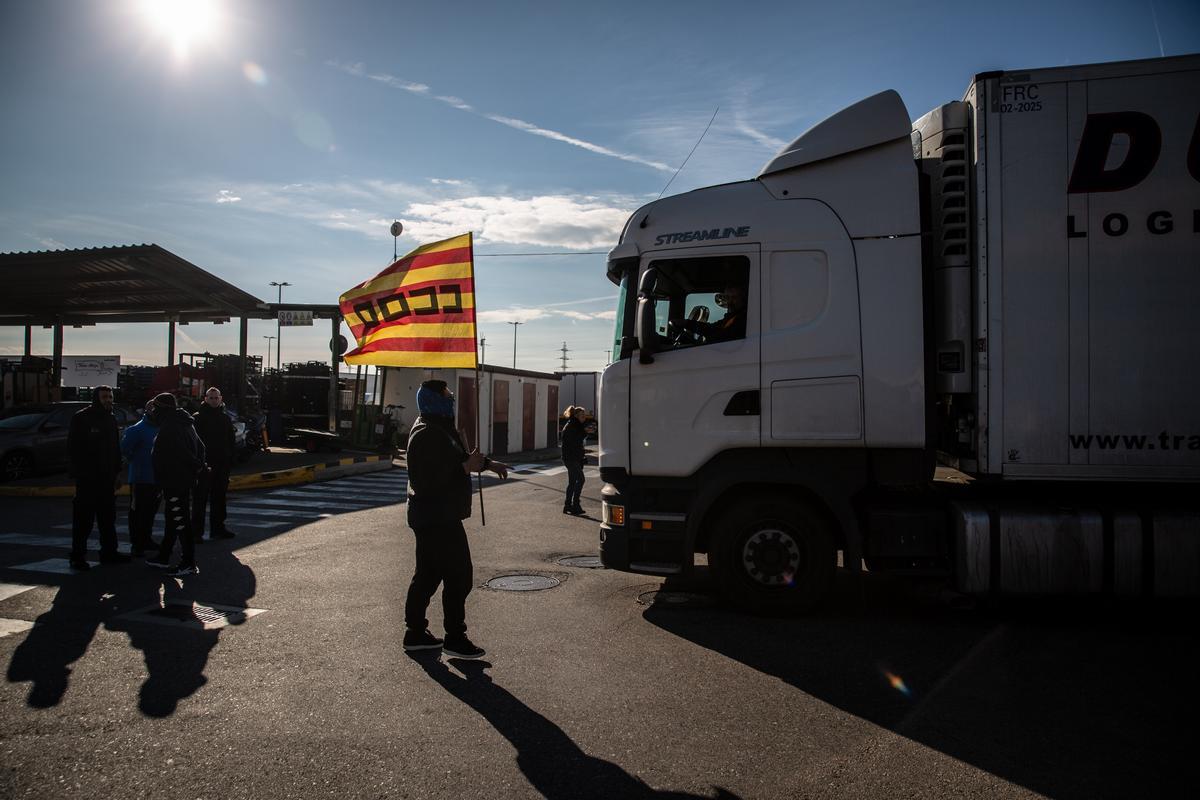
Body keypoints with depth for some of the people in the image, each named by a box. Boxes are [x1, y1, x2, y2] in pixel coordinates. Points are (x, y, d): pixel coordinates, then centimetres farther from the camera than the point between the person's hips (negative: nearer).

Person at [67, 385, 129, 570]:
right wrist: (80, 470, -13)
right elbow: (73, 447, -8)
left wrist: (117, 472, 13)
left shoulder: (111, 419, 14)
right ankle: (78, 556, 3)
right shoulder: (81, 418, -6)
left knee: (108, 517, 12)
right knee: (83, 519, -4)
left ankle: (109, 552, 20)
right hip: (87, 478, -7)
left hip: (107, 477, 7)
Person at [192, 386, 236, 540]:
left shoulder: (225, 418, 13)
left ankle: (218, 528, 21)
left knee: (219, 498, 12)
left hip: (222, 465, 5)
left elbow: (232, 441, 16)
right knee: (200, 499, -3)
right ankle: (196, 531, 1)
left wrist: (230, 461, 8)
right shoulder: (197, 418, -2)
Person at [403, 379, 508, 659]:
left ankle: (415, 632, 25)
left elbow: (457, 458, 29)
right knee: (458, 576, -4)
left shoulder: (439, 429, 14)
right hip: (438, 519, -11)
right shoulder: (428, 435, -20)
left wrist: (487, 463, 21)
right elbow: (429, 480, -27)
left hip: (431, 517, 11)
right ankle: (455, 638, 5)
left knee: (427, 575, 16)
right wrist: (467, 467, -23)